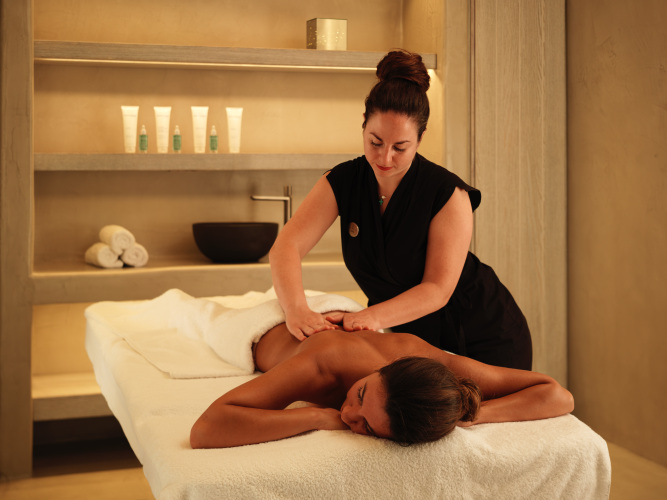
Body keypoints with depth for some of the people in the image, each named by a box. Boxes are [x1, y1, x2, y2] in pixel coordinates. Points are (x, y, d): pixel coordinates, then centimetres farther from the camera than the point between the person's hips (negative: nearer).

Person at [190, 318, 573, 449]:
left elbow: (561, 397, -45)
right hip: (273, 331, -2)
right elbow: (204, 431, -66)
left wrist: (467, 415, -58)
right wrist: (321, 416, -64)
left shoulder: (433, 361, -48)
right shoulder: (321, 365, -55)